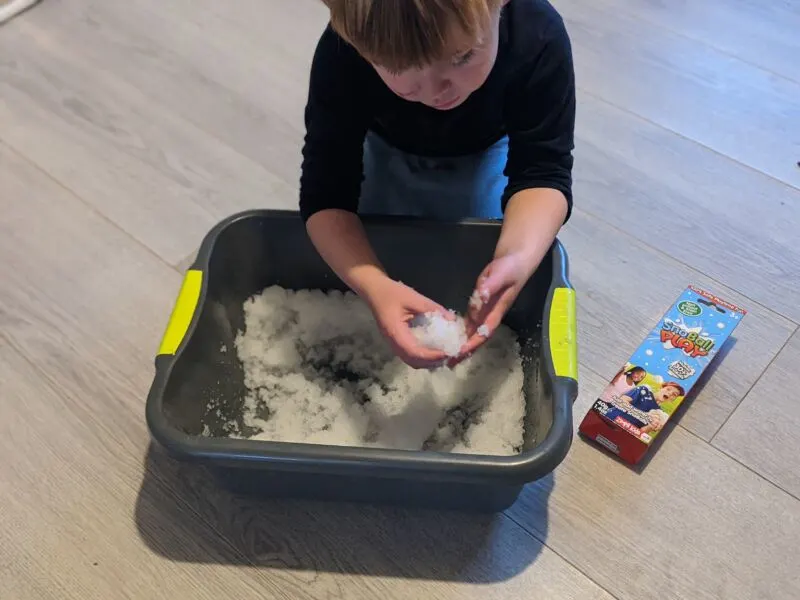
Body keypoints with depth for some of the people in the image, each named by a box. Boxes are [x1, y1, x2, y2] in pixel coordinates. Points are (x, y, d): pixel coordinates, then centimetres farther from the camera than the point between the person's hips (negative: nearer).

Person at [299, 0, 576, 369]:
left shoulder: (538, 37, -40)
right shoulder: (343, 55, -41)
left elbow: (543, 173, -36)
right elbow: (326, 194, -39)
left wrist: (517, 258, -57)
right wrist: (374, 286, -58)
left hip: (485, 150, 0)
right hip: (387, 148, 0)